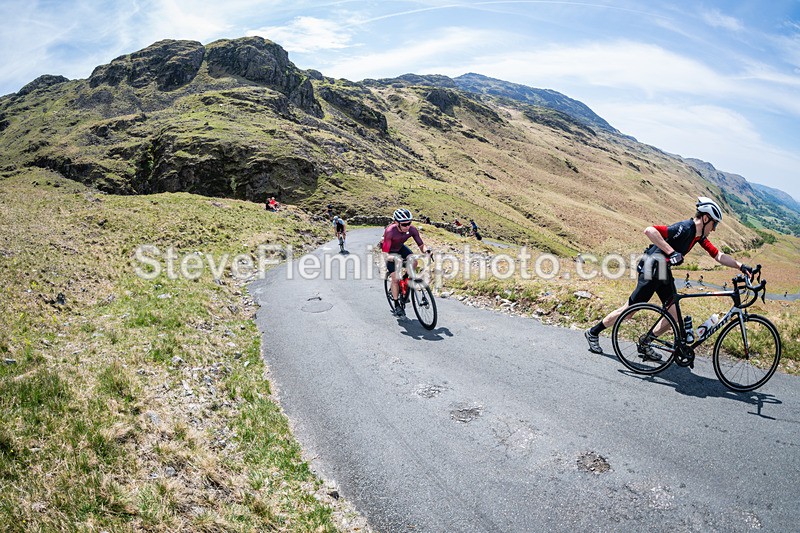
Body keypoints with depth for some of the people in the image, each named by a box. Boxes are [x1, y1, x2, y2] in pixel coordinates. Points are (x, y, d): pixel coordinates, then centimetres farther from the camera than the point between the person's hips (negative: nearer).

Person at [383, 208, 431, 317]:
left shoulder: (412, 230, -27)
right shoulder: (390, 231, -38)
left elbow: (421, 245, -20)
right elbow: (384, 255, -39)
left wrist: (426, 250, -44)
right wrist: (395, 259, -58)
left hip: (400, 248, 4)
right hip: (389, 252, -4)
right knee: (395, 278, -13)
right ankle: (396, 306, 4)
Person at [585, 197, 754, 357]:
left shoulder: (700, 236, 6)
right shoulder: (684, 228, -22)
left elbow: (719, 256, 9)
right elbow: (649, 231, -34)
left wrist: (741, 266, -3)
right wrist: (672, 252, -35)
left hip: (664, 271, 9)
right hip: (651, 270, -9)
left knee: (674, 315, 5)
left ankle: (645, 345, 18)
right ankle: (593, 332, 13)